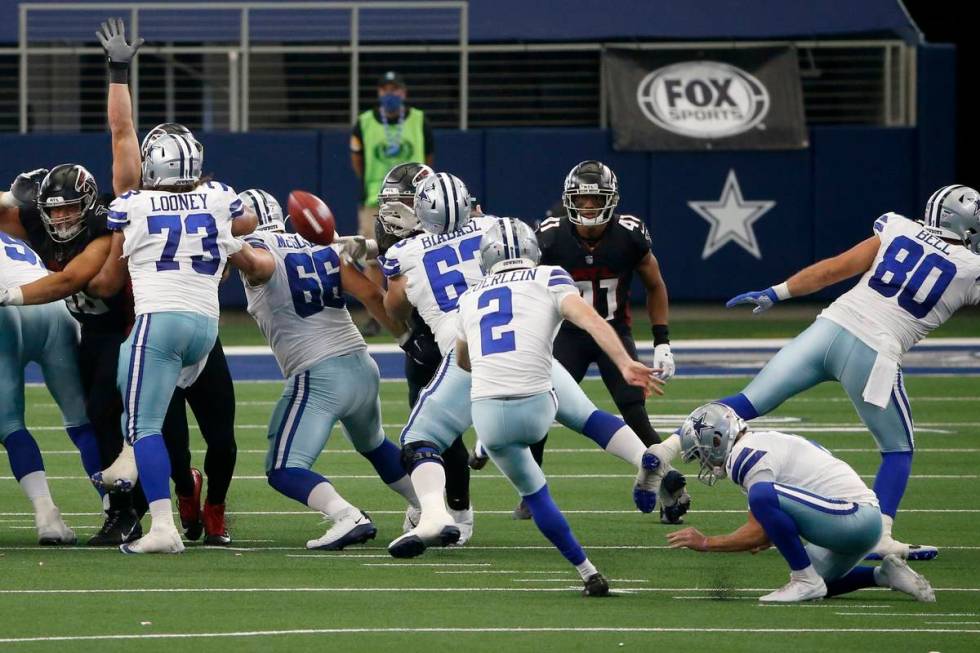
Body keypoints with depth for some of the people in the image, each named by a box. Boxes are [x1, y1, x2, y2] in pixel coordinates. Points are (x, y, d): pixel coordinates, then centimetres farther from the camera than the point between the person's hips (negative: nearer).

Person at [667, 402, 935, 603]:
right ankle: (885, 575, 16)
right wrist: (771, 538, 23)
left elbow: (758, 532, -13)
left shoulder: (746, 454, -10)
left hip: (853, 521, -10)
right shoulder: (765, 442, 21)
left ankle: (806, 580, -15)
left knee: (762, 495, -25)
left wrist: (706, 543, -4)